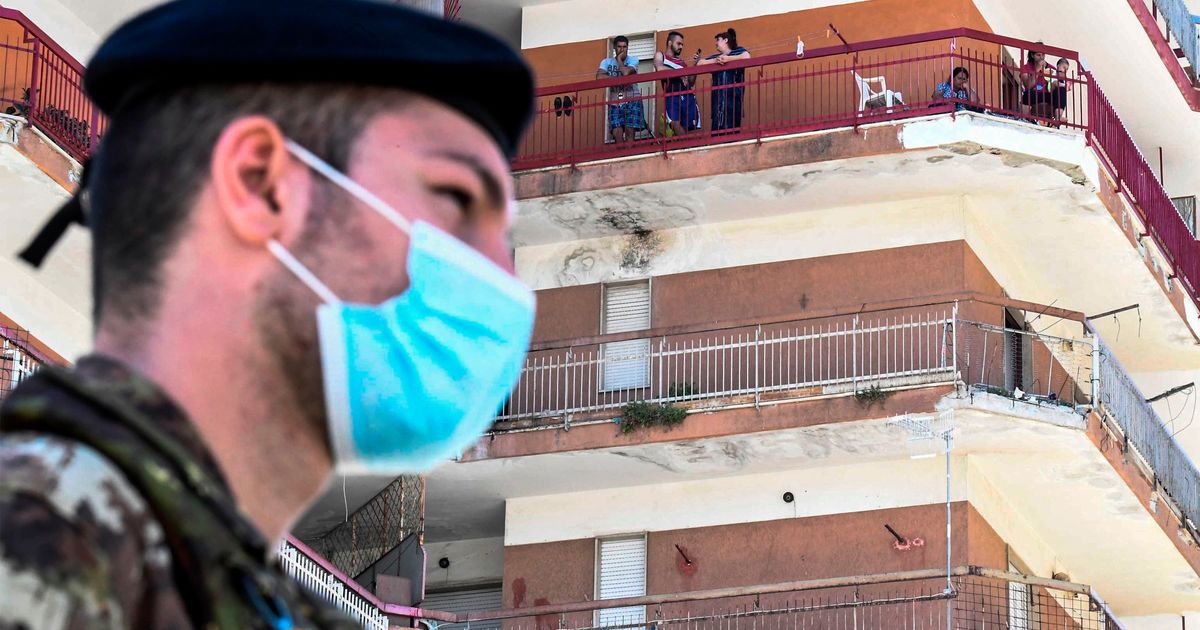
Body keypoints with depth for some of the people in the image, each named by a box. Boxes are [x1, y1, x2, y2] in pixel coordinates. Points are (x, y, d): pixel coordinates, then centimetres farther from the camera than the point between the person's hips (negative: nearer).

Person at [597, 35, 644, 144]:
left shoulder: (632, 60, 2)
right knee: (617, 132, -10)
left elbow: (626, 72, -19)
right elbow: (599, 77, -10)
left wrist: (619, 60, -2)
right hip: (615, 102, 2)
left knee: (629, 130, -13)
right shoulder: (607, 62, 8)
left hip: (632, 100, -2)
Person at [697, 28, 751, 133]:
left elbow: (747, 57, -9)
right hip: (717, 95, 4)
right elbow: (699, 64, 9)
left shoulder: (738, 51, 13)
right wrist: (716, 61, -5)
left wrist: (727, 59, -8)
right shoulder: (714, 57, 24)